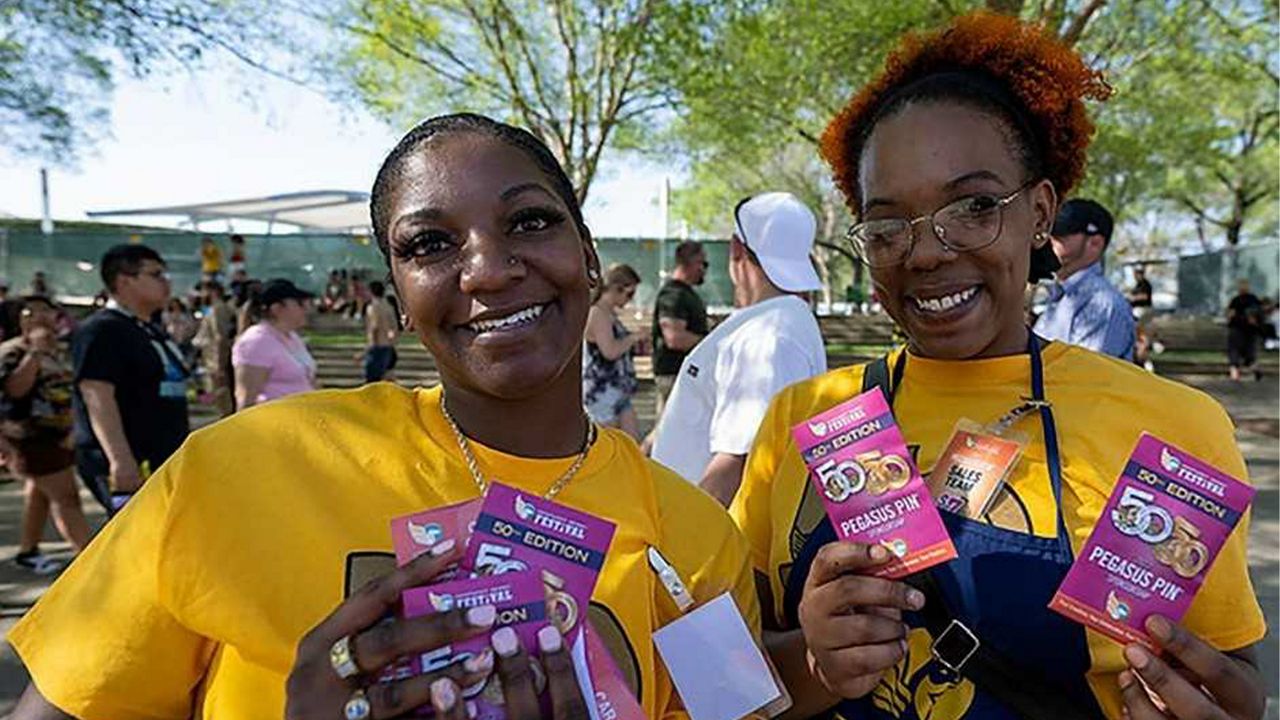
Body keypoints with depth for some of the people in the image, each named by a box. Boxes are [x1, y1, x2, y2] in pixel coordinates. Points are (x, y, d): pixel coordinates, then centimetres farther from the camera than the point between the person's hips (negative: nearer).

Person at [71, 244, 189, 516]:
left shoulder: (154, 331, 18)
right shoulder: (101, 331, -12)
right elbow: (98, 398, -22)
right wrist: (120, 459, -30)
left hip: (166, 460, 10)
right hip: (129, 465, -10)